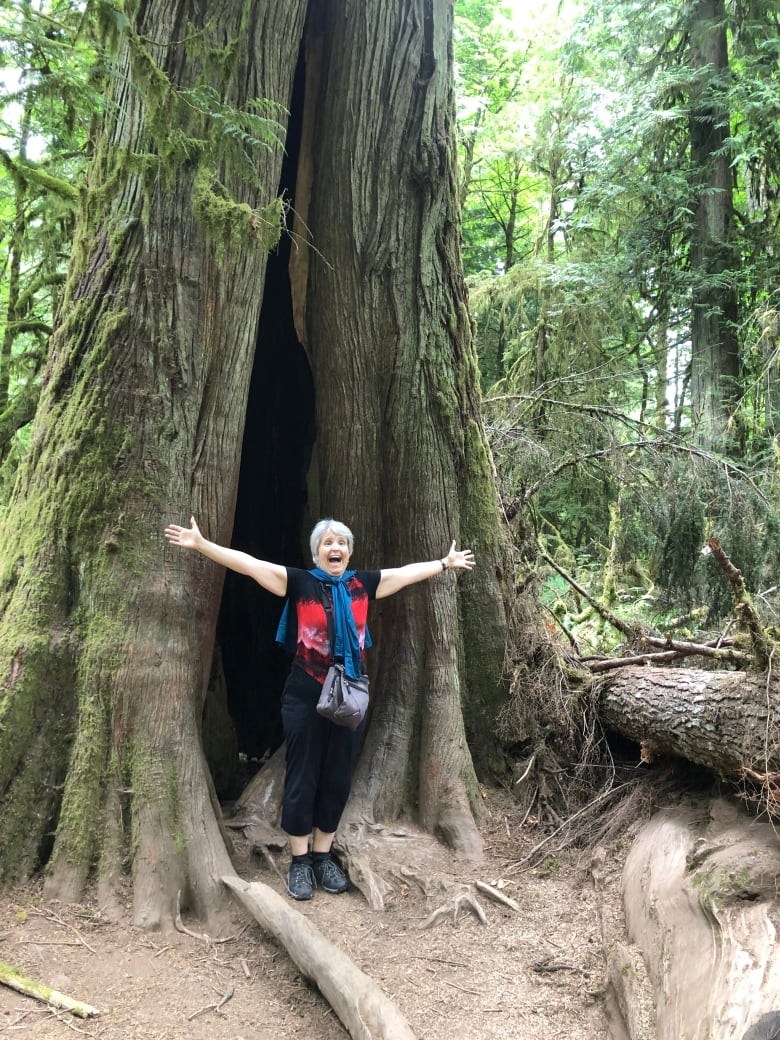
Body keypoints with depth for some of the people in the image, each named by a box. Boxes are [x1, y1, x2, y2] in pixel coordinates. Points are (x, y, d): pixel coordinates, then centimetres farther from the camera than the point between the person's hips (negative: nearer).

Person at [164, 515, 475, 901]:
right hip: (304, 697, -3)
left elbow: (408, 571, 16)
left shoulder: (363, 584, 4)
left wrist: (446, 563, 24)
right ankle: (299, 862, 19)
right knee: (302, 778, 5)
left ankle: (323, 857, 27)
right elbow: (249, 563, -13)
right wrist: (201, 545, -20)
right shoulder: (299, 582, -6)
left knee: (337, 779, 11)